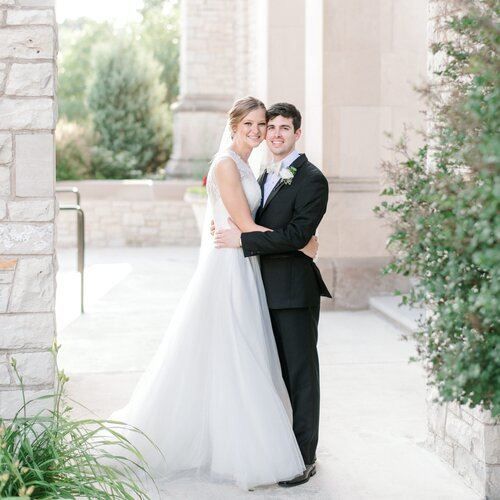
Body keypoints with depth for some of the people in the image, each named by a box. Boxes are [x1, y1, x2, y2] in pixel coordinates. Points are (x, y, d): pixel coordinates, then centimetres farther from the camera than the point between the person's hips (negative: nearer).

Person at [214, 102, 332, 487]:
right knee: (277, 372, 15)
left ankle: (304, 458, 8)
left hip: (294, 291, -8)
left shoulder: (311, 180, -11)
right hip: (267, 292, 8)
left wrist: (243, 239, -20)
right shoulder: (265, 177, 16)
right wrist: (234, 226, 1)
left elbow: (296, 235, -20)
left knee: (301, 373, 0)